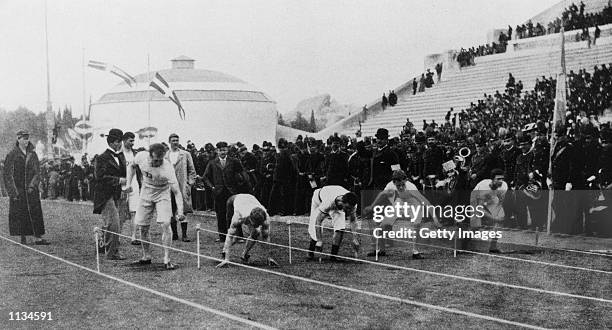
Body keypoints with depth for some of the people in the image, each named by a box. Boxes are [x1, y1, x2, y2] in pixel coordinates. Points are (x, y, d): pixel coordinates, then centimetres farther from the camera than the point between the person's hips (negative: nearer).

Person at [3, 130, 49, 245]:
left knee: (35, 212, -3)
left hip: (31, 189, 3)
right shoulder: (12, 155, -3)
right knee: (20, 213, 1)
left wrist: (32, 186, -10)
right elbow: (7, 174, -5)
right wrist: (13, 192, -11)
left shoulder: (32, 154, 7)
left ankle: (38, 238, -5)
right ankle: (23, 238, 9)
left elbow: (37, 172, 5)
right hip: (18, 189, -2)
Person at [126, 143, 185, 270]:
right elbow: (132, 167, 4)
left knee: (165, 224, -18)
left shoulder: (167, 167, -32)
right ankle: (146, 256, 24)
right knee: (143, 226, 5)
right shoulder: (141, 157, -22)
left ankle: (166, 260, -11)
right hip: (146, 194, 4)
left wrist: (180, 211, -45)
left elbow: (176, 191, -34)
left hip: (162, 194, -3)